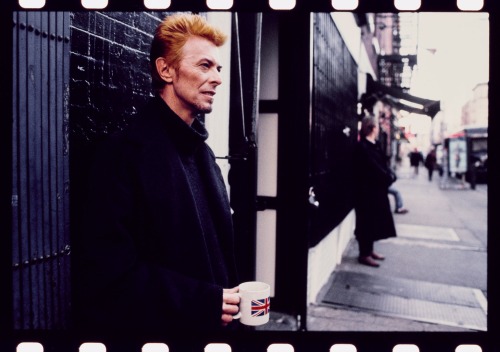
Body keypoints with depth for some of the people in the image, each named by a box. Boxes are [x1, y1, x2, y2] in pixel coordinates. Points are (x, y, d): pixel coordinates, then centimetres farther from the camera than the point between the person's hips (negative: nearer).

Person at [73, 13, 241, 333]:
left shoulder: (203, 152, 9)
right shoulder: (127, 151, -16)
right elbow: (107, 266, -22)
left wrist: (228, 299, -1)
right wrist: (202, 300, -21)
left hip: (211, 319, 7)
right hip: (156, 321, -7)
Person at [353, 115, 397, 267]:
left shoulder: (373, 146, 12)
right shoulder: (363, 147, -18)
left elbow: (382, 165, 11)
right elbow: (374, 169, -22)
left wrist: (389, 176, -6)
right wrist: (389, 178, -10)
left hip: (376, 190, 10)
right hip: (367, 191, -10)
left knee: (373, 221, 16)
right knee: (367, 222, -1)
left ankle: (369, 250, 27)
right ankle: (364, 254, 8)